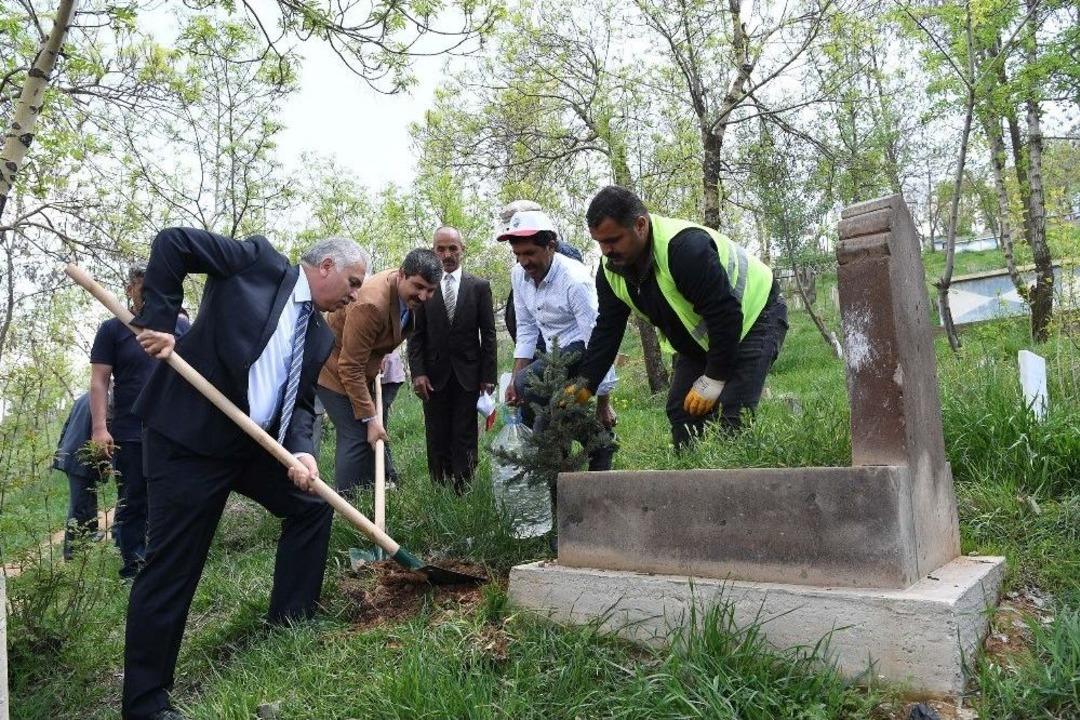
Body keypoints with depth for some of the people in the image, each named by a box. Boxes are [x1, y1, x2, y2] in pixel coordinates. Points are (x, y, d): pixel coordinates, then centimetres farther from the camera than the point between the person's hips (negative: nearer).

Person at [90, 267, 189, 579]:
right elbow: (99, 381, 0)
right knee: (132, 504, 5)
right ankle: (132, 569, 12)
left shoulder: (179, 326, 11)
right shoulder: (113, 329, 5)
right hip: (129, 436, -2)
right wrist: (99, 427, -10)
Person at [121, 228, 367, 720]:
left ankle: (289, 625, 28)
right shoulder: (259, 260, -4)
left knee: (310, 505, 15)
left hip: (254, 442, 8)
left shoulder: (319, 337, 13)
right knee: (170, 569, -2)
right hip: (189, 434, -8)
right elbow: (172, 242, -8)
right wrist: (157, 321, -15)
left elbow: (299, 402, 9)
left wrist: (300, 450, -11)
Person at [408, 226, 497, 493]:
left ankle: (463, 492, 5)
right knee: (437, 440, 4)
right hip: (434, 376, 1)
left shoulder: (479, 286, 4)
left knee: (465, 439, 1)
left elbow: (488, 334, 3)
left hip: (468, 374, 0)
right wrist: (418, 372, -7)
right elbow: (416, 335, 4)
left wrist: (488, 376, -3)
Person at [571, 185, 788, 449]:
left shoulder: (686, 246, -37)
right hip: (700, 337, 8)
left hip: (754, 316, -8)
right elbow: (606, 331, -4)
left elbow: (727, 316, -33)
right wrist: (584, 385, -12)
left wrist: (714, 380, -25)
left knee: (729, 416, -20)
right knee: (681, 410, 1)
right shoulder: (611, 270, -11)